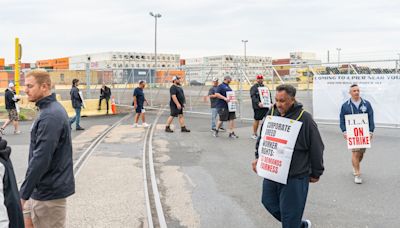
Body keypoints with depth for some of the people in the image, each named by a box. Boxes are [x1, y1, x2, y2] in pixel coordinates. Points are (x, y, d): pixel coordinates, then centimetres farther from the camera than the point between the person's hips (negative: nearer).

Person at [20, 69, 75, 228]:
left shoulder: (50, 116, -22)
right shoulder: (51, 109, 9)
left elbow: (41, 159, -27)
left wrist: (23, 194, -21)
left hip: (49, 191, -9)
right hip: (45, 187, 9)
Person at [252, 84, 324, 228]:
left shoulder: (305, 119, -14)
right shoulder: (272, 113, 1)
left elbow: (316, 148, -8)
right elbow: (262, 137, 15)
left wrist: (315, 173, -1)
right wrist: (258, 157, 6)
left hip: (295, 177, -6)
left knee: (289, 213, 2)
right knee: (269, 202, 19)